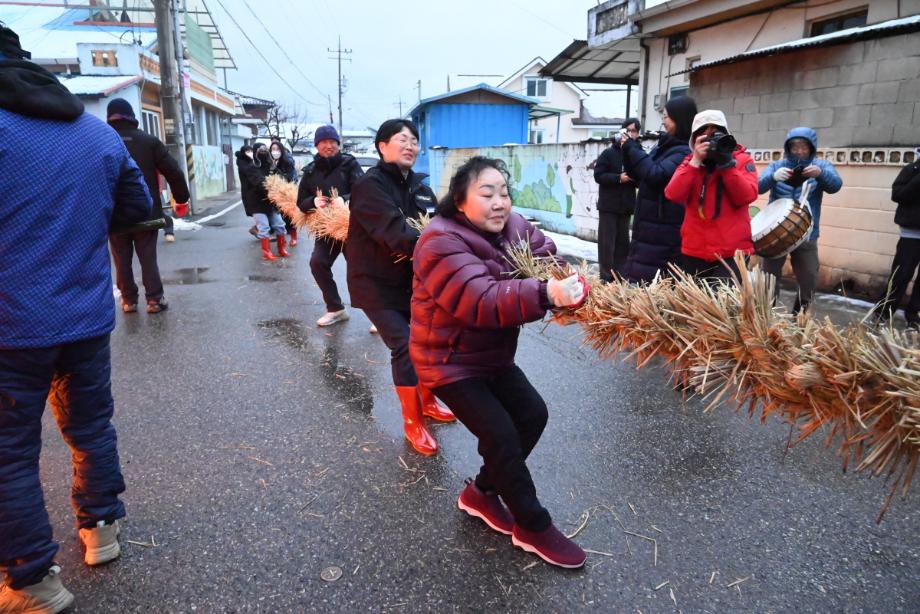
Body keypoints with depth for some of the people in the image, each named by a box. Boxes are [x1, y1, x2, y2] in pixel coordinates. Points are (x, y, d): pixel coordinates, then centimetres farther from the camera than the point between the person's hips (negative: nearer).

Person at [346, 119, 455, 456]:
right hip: (376, 282, -7)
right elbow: (397, 234, -31)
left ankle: (426, 400, 36)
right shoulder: (370, 185, -18)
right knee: (405, 346, -11)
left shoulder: (418, 184, 6)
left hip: (410, 278, 7)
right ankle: (412, 422, 7)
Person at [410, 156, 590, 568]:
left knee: (532, 414, 8)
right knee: (501, 435, -10)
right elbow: (481, 301, -40)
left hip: (493, 356, 8)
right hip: (450, 362, -8)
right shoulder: (442, 243, -27)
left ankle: (482, 492, 26)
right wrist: (545, 294, -54)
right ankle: (534, 527, 10)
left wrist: (565, 280, -29)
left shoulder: (513, 227, -2)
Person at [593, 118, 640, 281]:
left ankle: (620, 276, 15)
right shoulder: (609, 153, 0)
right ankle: (606, 278, 2)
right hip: (609, 205, -3)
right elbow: (598, 175, -6)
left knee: (623, 243, 7)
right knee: (607, 243, -3)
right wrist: (618, 178, -16)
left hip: (626, 206, 3)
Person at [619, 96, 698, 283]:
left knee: (646, 283, -11)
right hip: (648, 228, 9)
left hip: (663, 233, -9)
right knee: (634, 281, 11)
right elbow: (640, 175, 20)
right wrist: (628, 150, 6)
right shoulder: (665, 145, 14)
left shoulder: (684, 152, -14)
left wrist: (633, 149, -14)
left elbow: (656, 175, -25)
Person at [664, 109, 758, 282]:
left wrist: (726, 163, -17)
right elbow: (673, 195, -9)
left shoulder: (742, 160, 2)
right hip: (694, 251, 3)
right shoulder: (690, 161, 8)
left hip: (732, 252, -2)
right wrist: (696, 161, -15)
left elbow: (747, 197, -14)